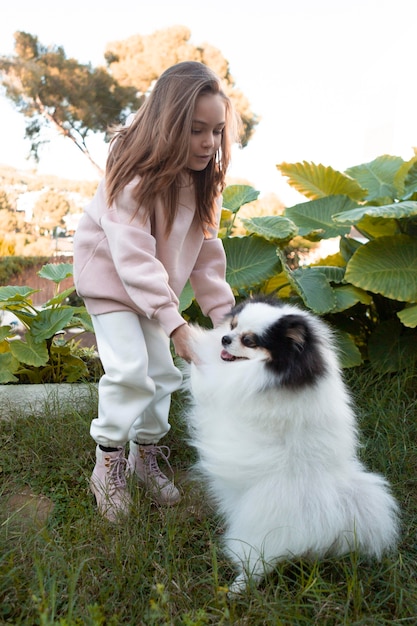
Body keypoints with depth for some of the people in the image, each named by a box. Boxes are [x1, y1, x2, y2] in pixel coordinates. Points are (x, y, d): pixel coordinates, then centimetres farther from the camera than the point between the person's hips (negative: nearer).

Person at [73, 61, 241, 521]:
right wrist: (174, 323, -38)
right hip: (110, 276, -6)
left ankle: (145, 456, 26)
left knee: (162, 372, 5)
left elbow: (206, 253, -3)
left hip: (156, 283, 6)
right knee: (129, 369, -18)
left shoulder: (202, 180, -7)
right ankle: (107, 467, 2)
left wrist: (224, 312, -10)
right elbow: (133, 258, -34)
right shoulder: (133, 176, -29)